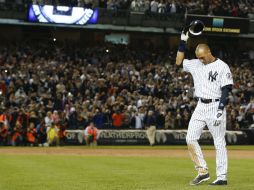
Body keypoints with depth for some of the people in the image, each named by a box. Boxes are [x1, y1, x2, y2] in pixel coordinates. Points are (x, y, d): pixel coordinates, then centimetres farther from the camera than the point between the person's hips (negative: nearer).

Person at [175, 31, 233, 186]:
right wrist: (183, 42, 10)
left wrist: (220, 111, -20)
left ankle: (222, 177, 1)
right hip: (201, 106, 6)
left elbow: (226, 90, -12)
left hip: (215, 106, -6)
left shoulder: (222, 67, -8)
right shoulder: (196, 64, 11)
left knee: (219, 142, -3)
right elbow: (179, 61, 19)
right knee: (191, 138, -2)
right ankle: (203, 172, 6)